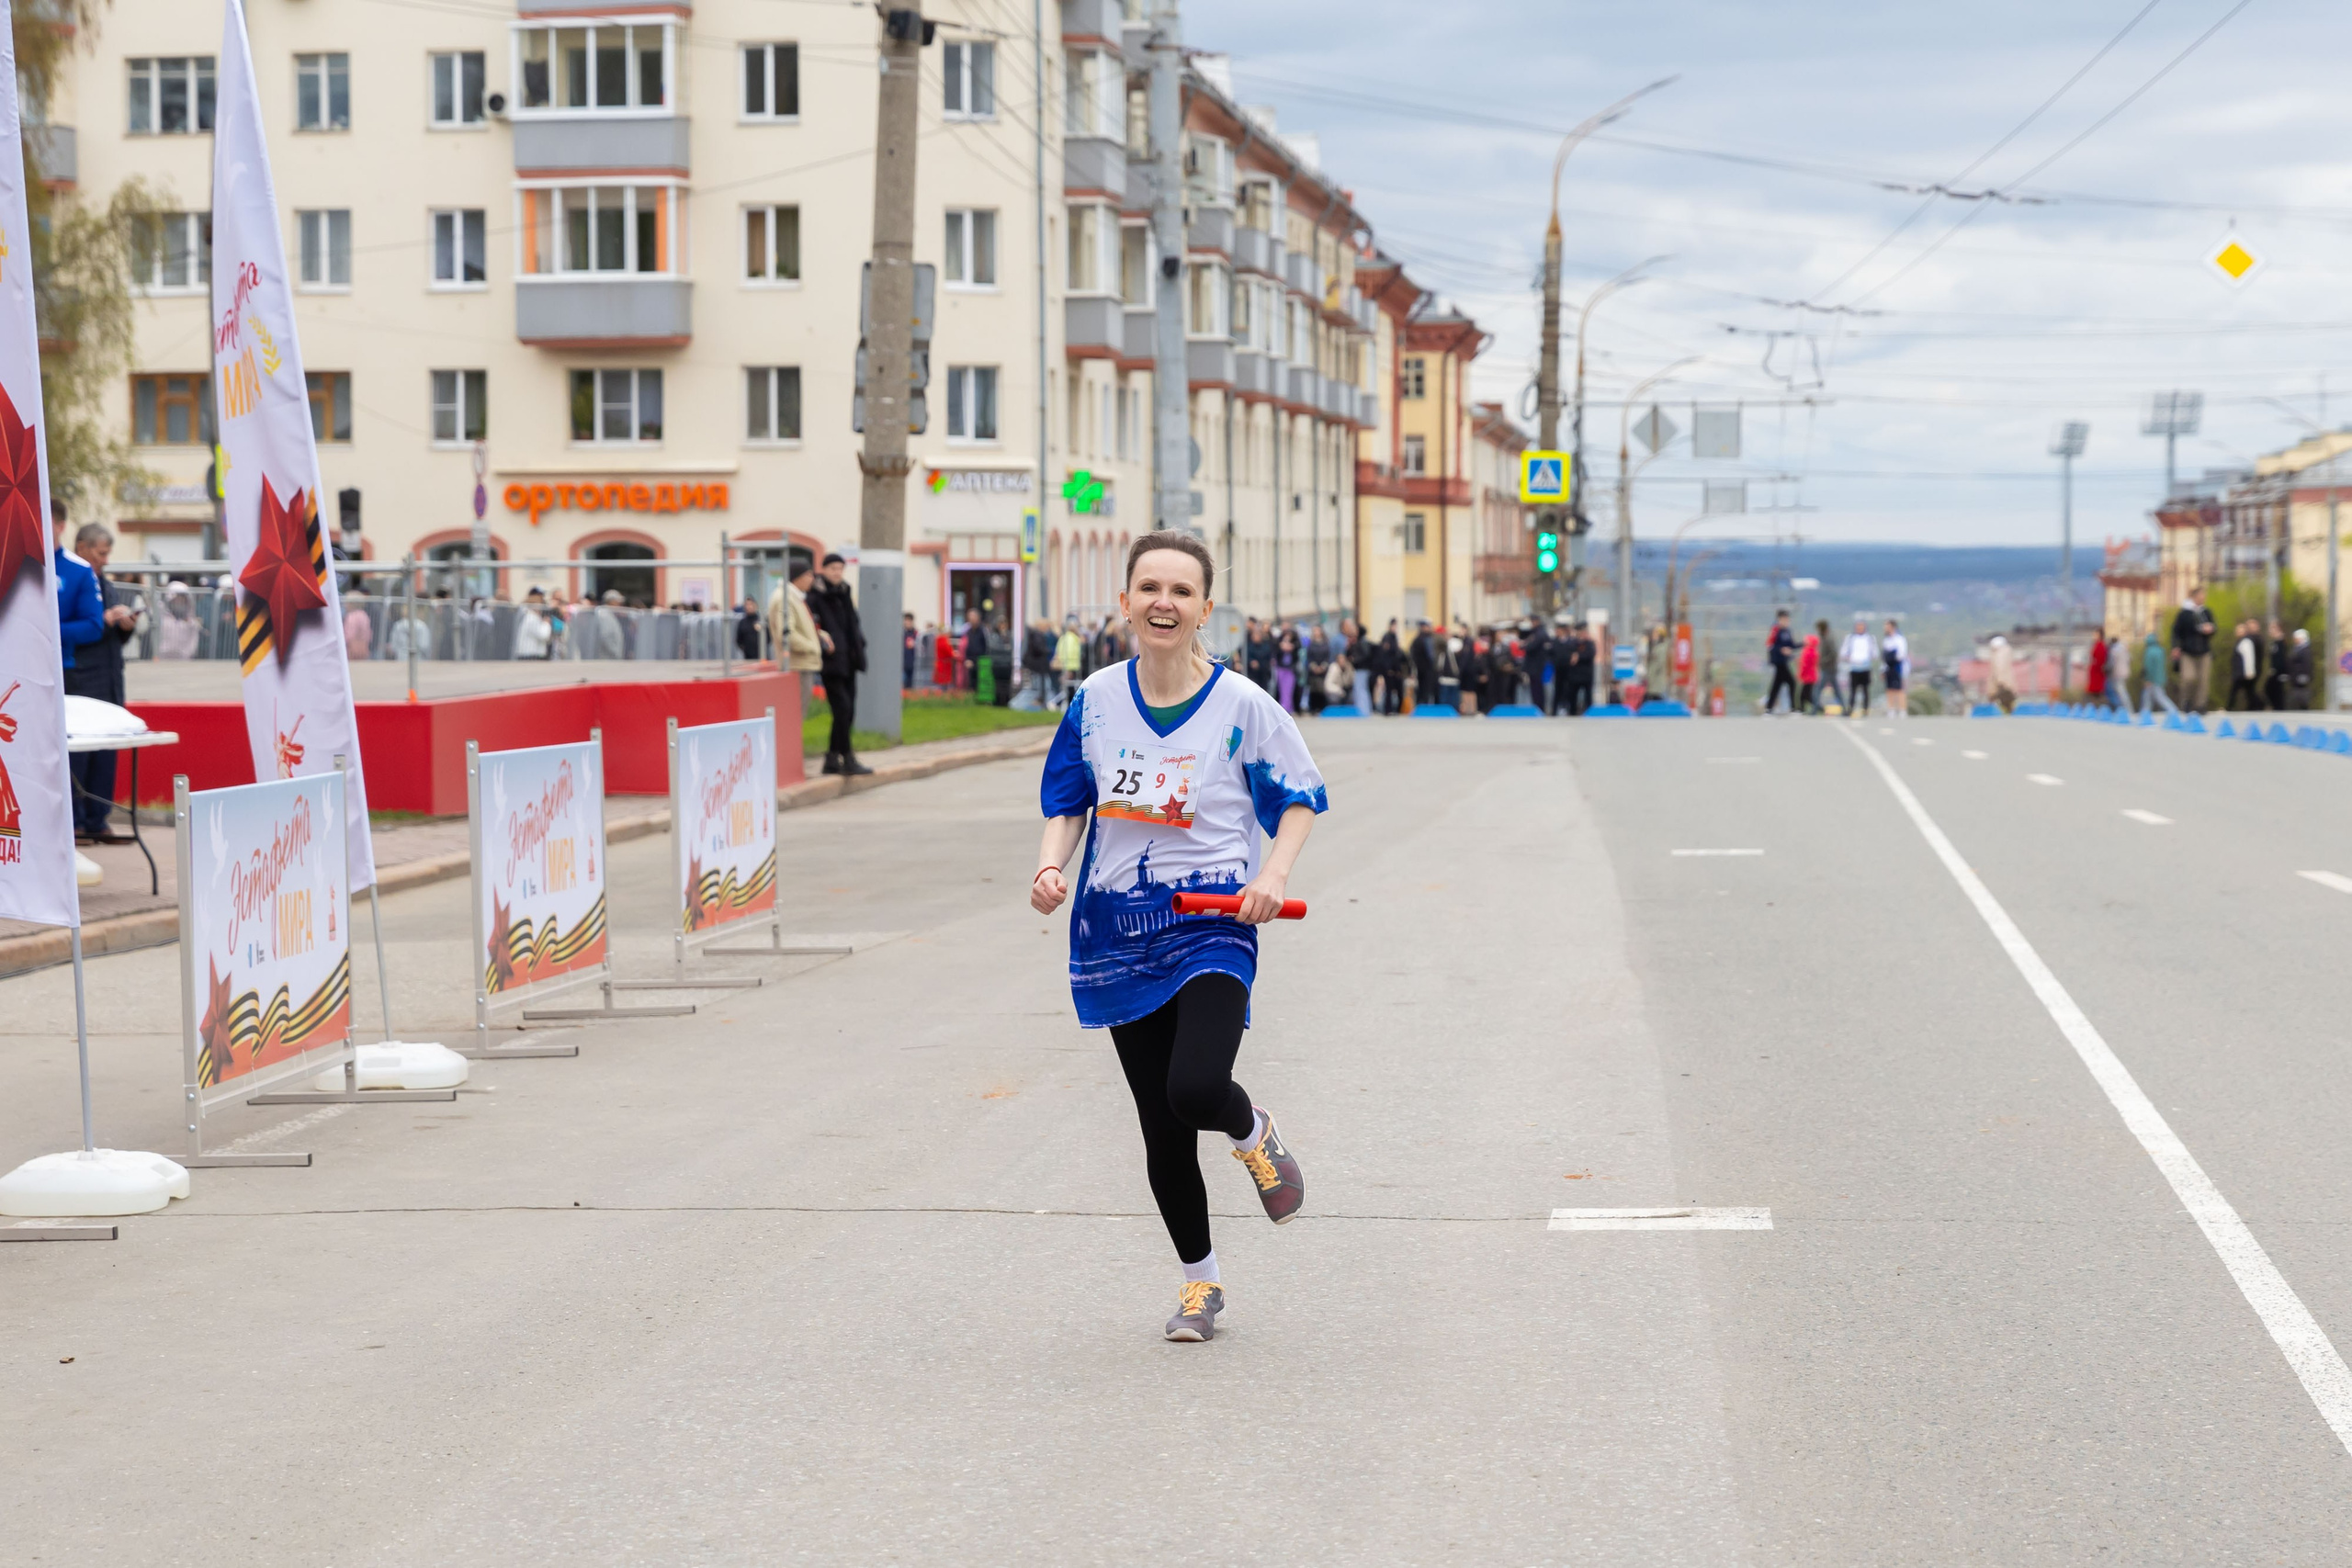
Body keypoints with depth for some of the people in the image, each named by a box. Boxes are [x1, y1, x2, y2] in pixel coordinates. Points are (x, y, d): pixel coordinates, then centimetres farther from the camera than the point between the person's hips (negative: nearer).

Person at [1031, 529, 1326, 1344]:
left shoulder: (1241, 704, -6)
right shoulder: (1096, 700, 2)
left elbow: (1301, 796, 4)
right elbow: (1067, 802, 13)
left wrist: (1274, 874, -12)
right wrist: (1052, 866, -6)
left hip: (1213, 925, -3)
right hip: (1119, 932, 3)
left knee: (1196, 1090, -25)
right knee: (1161, 1132, 8)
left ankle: (1253, 1132, 13)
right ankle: (1199, 1280, 28)